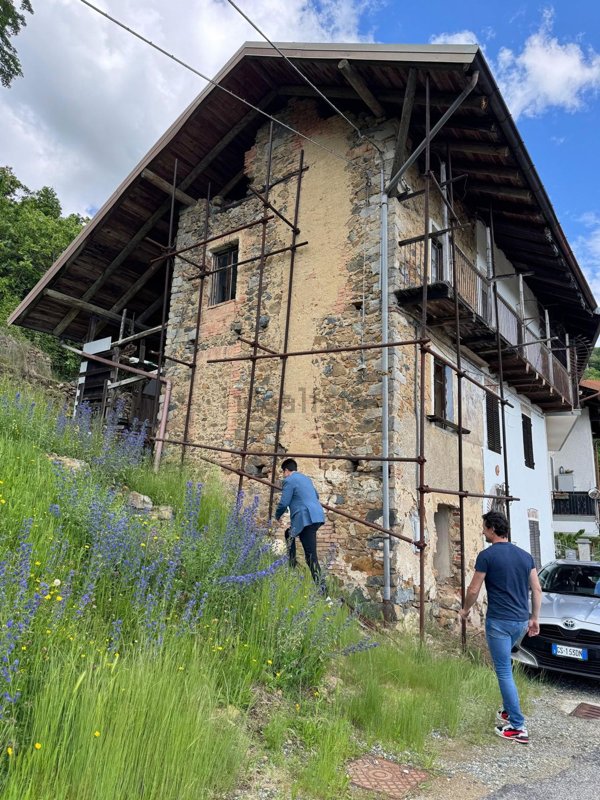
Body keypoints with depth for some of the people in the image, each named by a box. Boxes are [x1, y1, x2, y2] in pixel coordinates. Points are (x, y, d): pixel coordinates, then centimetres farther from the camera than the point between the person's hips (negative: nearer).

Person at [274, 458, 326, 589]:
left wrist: (277, 516, 11)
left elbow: (284, 503, -8)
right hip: (317, 515, 9)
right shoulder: (305, 478, 21)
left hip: (306, 519, -9)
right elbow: (316, 495, 34)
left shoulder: (289, 480, -4)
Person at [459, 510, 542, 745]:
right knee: (503, 664, 25)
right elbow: (537, 590, 9)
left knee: (504, 672, 2)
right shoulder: (525, 555, 6)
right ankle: (508, 711, 31)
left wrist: (465, 610, 9)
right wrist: (534, 618, 19)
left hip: (499, 622, -7)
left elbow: (473, 590, -8)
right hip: (522, 621, 7)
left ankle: (517, 727, 6)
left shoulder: (487, 555, -12)